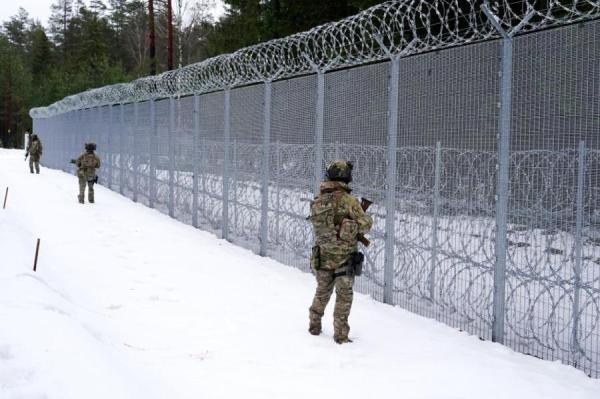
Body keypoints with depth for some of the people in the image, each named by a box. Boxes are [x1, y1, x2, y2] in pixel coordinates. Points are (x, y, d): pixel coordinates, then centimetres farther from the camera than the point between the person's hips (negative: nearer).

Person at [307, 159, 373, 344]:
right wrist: (366, 217, 12)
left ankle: (314, 326, 33)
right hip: (344, 257, -5)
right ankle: (340, 334, 11)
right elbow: (365, 225, -11)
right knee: (344, 296, 8)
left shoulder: (317, 201, -2)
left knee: (322, 292, 22)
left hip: (322, 257, 5)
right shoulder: (349, 201, -18)